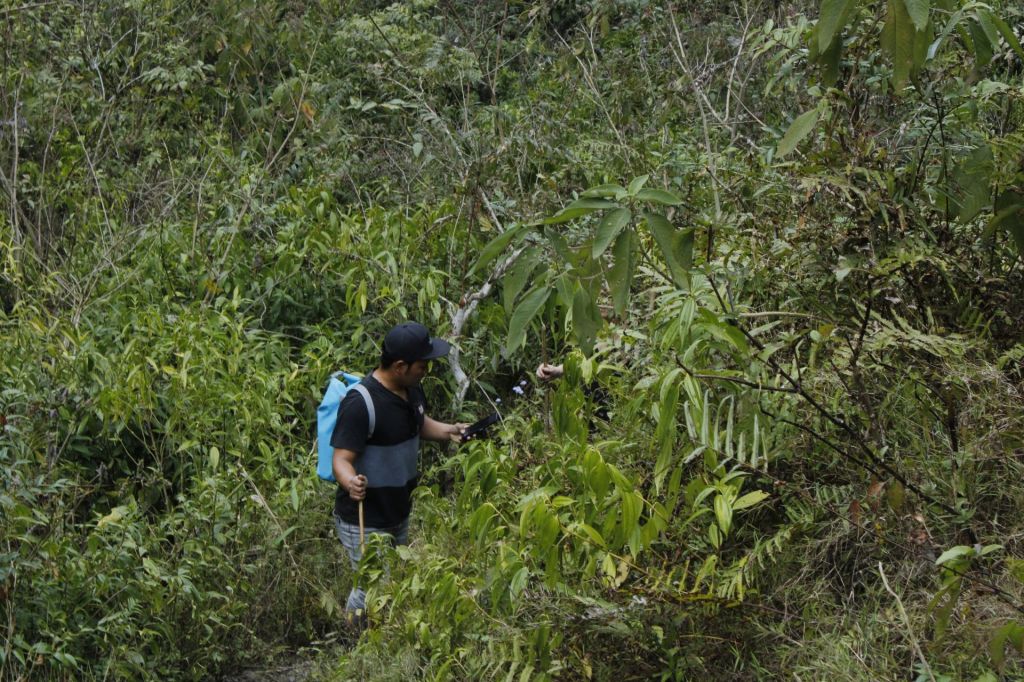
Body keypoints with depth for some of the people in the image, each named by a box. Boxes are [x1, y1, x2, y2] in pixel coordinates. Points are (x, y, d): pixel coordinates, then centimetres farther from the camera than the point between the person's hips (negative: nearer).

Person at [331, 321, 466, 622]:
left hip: (399, 515, 9)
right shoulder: (361, 403, -28)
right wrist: (351, 482, -50)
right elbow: (342, 459, -29)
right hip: (364, 522, -9)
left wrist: (446, 431, 2)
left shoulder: (411, 389, -1)